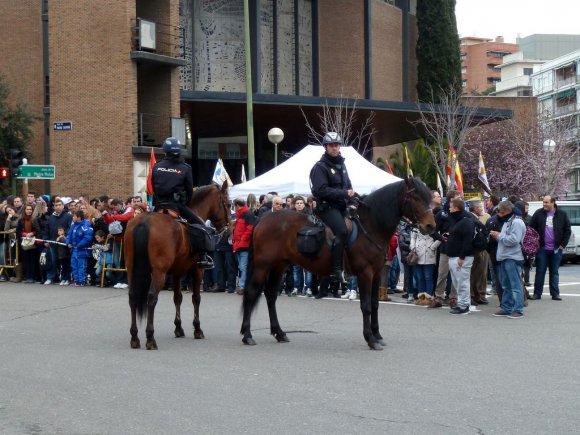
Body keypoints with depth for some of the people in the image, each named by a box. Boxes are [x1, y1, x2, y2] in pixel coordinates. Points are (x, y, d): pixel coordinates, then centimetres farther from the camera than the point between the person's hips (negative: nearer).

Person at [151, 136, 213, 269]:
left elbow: (153, 188, 12)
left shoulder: (156, 167, 7)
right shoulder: (185, 168, -1)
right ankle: (202, 257, -3)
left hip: (159, 205, 4)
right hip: (177, 205, -4)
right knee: (199, 224, 5)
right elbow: (189, 191, 2)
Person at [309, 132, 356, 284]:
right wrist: (344, 193, -19)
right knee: (341, 231, -28)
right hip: (327, 207, -9)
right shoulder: (320, 167, -6)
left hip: (342, 207, 9)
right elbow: (322, 190, -17)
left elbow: (348, 186, 24)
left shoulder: (341, 164, 19)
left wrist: (351, 203, 6)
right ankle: (336, 271, -29)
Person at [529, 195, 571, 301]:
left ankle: (555, 294, 12)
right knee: (540, 272, 3)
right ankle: (537, 293, 8)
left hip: (556, 249, 0)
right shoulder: (538, 214, 1)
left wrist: (563, 244, -1)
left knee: (554, 272, 8)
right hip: (542, 249, 0)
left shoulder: (562, 215, 1)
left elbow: (568, 230, 5)